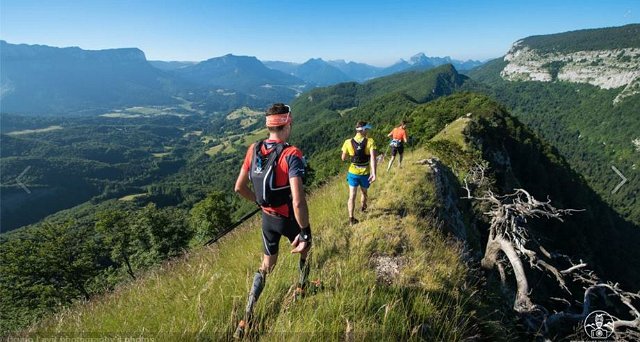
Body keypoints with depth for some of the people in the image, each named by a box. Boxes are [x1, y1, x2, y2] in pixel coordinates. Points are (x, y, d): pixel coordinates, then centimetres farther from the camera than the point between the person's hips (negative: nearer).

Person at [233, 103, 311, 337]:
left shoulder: (253, 150, -7)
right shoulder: (291, 155, -26)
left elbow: (239, 188, 1)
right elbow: (298, 201, -32)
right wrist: (306, 232, -20)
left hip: (267, 218, 5)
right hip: (289, 218, -4)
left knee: (267, 265, 23)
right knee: (304, 248, 29)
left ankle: (246, 319, 25)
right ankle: (301, 290, 52)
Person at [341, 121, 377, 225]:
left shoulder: (348, 142, -9)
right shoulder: (370, 142, -15)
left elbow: (343, 158, 0)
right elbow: (373, 158, -26)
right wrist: (373, 173, -30)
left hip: (353, 173, 0)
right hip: (365, 173, 0)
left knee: (352, 196, 8)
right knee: (364, 192, 26)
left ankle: (351, 218, 8)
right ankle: (363, 206, 53)